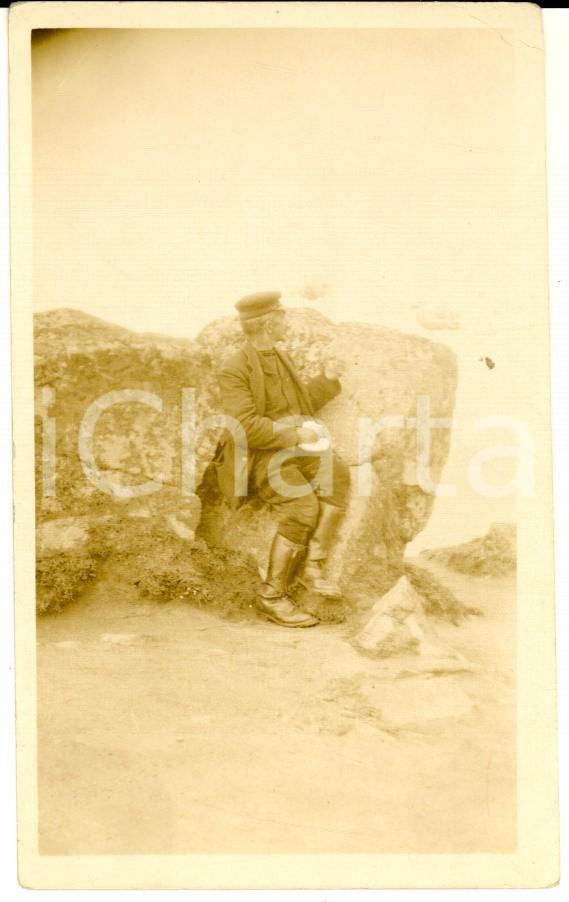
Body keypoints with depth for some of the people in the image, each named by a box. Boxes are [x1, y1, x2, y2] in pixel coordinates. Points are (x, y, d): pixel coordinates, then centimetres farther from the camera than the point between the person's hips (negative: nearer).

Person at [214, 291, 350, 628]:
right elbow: (247, 427, -21)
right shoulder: (235, 371, -11)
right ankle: (273, 596, -18)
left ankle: (313, 565, -21)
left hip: (294, 449, 7)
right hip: (259, 457, -7)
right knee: (303, 507, -30)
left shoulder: (281, 357, 14)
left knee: (337, 474, -24)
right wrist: (295, 435, -20)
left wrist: (327, 379, 12)